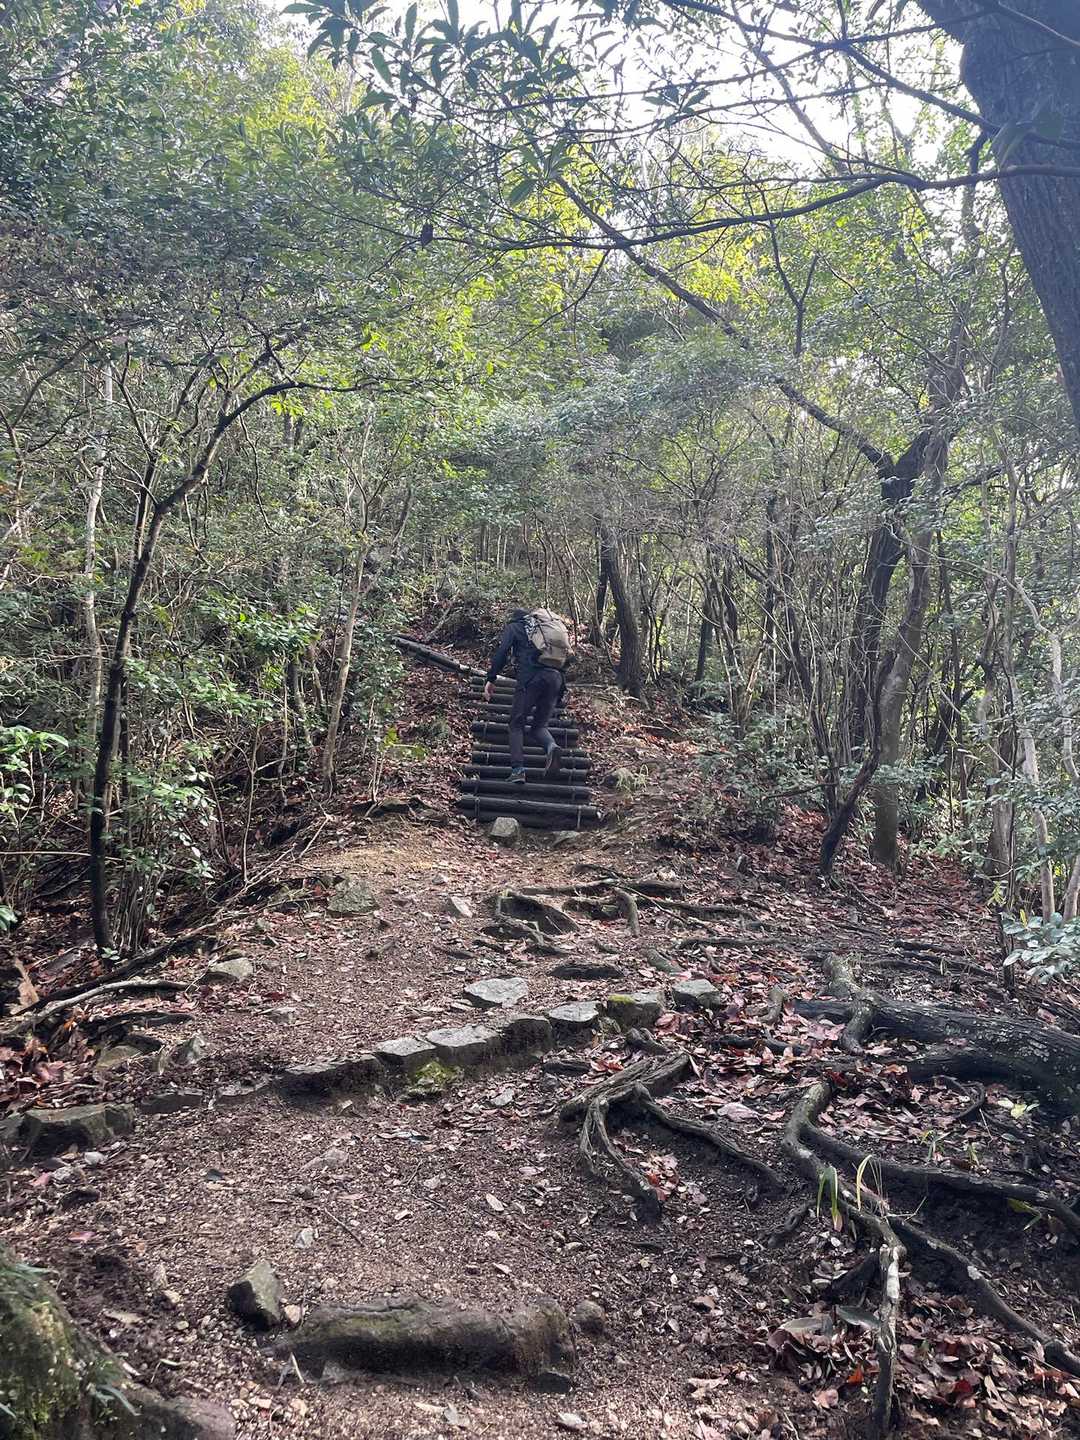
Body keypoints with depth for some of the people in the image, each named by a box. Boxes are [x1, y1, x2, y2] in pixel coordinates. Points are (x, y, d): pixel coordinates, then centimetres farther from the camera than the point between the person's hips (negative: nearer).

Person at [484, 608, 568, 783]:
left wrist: (491, 679, 5)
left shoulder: (514, 627, 18)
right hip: (556, 677, 4)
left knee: (517, 724, 5)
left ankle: (518, 769, -11)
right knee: (539, 726, 12)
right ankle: (552, 746, -21)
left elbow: (501, 652, 4)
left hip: (531, 677, -4)